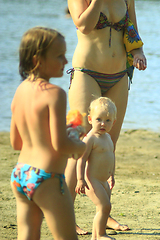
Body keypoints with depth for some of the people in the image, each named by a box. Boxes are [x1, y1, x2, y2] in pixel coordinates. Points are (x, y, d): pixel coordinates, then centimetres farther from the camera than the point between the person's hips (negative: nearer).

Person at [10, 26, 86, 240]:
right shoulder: (54, 94, -16)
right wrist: (81, 147, -1)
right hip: (46, 178, -8)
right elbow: (60, 144, -20)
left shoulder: (20, 91, 8)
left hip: (19, 174, 8)